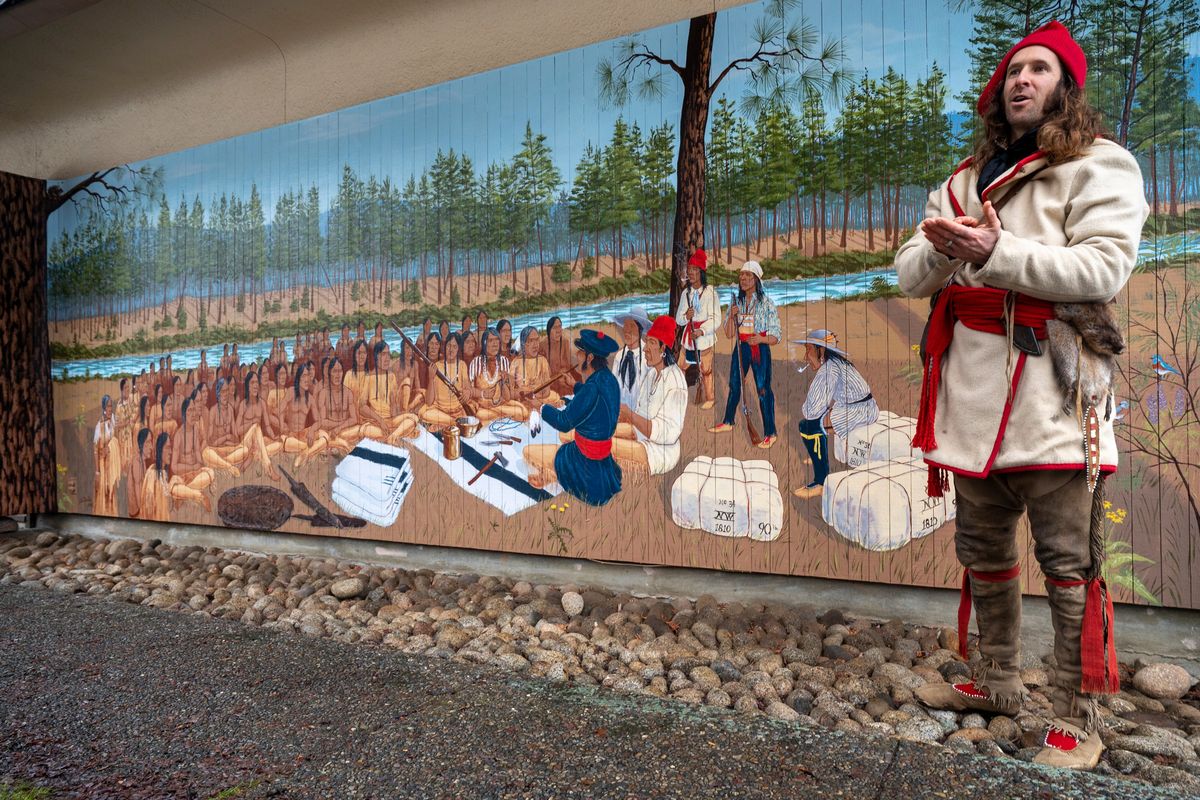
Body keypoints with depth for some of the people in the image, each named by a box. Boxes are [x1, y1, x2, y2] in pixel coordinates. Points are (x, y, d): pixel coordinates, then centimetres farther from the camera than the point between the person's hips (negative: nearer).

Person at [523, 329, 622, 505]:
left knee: (527, 452, 2)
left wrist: (540, 406, -9)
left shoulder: (593, 388, -31)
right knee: (563, 434, 37)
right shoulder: (608, 379, -4)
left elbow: (564, 422, -23)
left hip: (587, 459, -9)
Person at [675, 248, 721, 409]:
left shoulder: (710, 292, -8)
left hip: (705, 336, -5)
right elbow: (678, 319, 10)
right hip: (688, 335, 5)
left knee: (705, 369, 0)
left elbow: (715, 318, -11)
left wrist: (701, 331, -21)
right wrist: (686, 316, -12)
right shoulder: (686, 293, 8)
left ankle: (710, 398, 16)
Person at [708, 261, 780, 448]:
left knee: (763, 389, -4)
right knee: (734, 385, 17)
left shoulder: (767, 303, -8)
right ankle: (728, 422, 36)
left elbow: (776, 337, -8)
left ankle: (770, 433, 4)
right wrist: (732, 316, -12)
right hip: (740, 348, 5)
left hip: (760, 349, -5)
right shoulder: (736, 302, 6)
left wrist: (761, 339, -28)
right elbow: (729, 334, 6)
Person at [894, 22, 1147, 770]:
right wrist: (941, 248, -11)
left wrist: (994, 251, -20)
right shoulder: (963, 180, 21)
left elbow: (1103, 269, -13)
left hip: (1049, 390, -6)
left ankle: (1078, 721, 11)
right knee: (983, 549, 15)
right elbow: (910, 274, 11)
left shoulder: (1099, 166, 3)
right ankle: (998, 682, 31)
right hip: (972, 392, 6)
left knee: (1068, 561, -3)